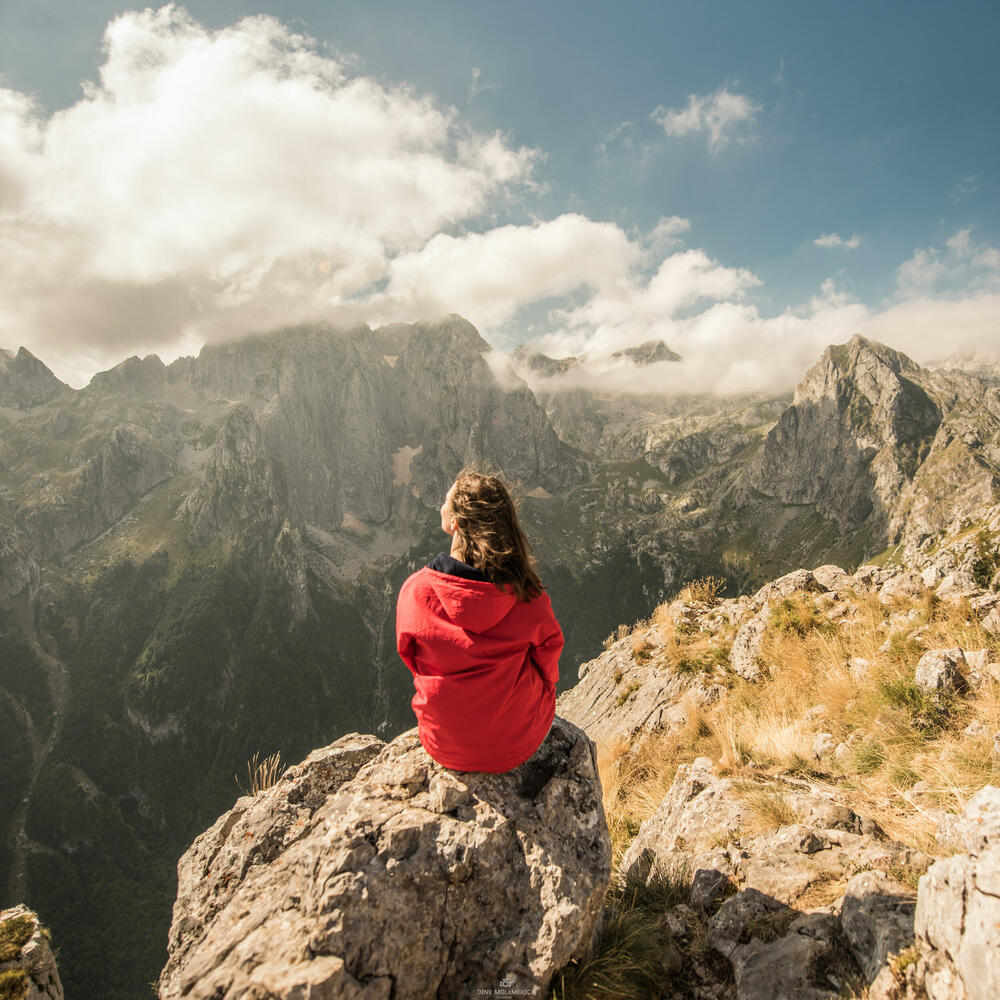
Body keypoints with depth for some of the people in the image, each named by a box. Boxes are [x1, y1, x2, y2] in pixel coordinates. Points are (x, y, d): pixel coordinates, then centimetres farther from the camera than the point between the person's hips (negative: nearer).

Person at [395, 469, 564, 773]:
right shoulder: (527, 594, -22)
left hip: (444, 745, 1)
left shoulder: (415, 591, -21)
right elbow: (549, 661, -4)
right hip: (520, 743, 0)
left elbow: (410, 658, -2)